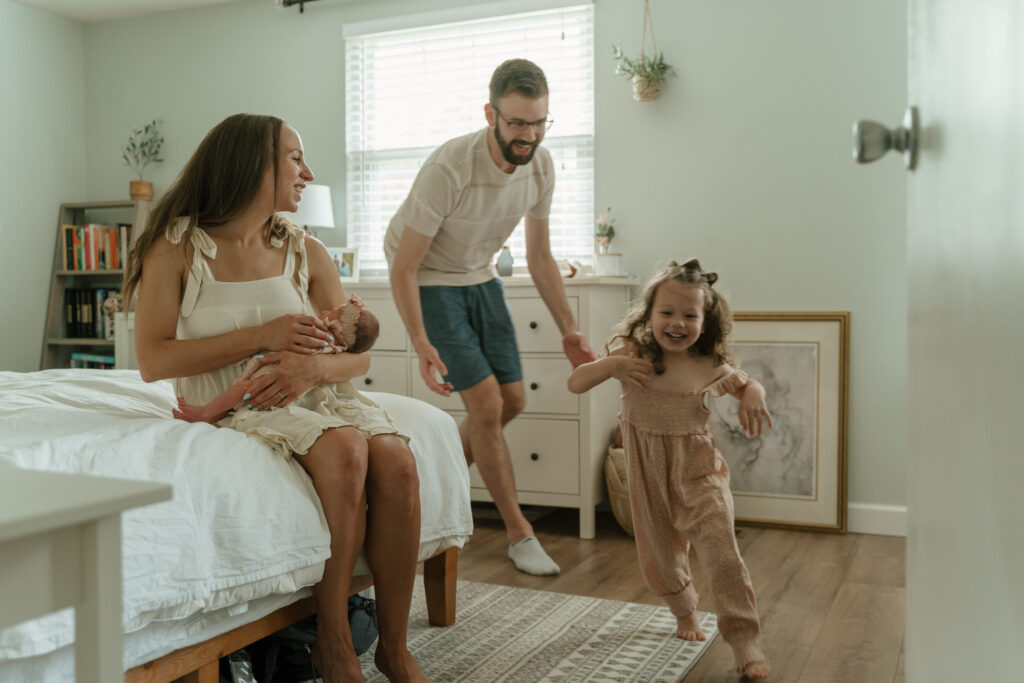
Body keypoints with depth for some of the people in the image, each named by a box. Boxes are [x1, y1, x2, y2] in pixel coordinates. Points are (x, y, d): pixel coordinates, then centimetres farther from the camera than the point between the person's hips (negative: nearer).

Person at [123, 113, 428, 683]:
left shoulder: (306, 252, 9)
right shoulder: (177, 247, -1)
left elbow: (358, 354, 7)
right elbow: (154, 361, -8)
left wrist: (313, 366, -17)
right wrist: (262, 336, -15)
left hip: (311, 395, 4)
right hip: (231, 407, -4)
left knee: (397, 461, -26)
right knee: (343, 448, -33)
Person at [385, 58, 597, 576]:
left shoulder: (540, 165, -10)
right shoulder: (449, 168, -31)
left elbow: (539, 256, 2)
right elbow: (403, 268, -26)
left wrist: (569, 332, -1)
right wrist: (421, 345, -37)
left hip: (479, 279, 7)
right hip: (429, 284, -7)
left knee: (511, 401, 5)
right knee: (486, 403, -12)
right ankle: (519, 534, 3)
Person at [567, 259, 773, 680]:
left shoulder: (710, 367, -7)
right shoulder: (632, 357, -10)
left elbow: (748, 384, 12)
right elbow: (575, 384, -10)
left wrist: (754, 396, -13)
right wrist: (610, 365, -28)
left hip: (697, 470, -1)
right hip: (648, 473, 1)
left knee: (720, 551, -15)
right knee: (660, 554, 17)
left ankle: (744, 641, -3)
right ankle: (684, 612, 47)